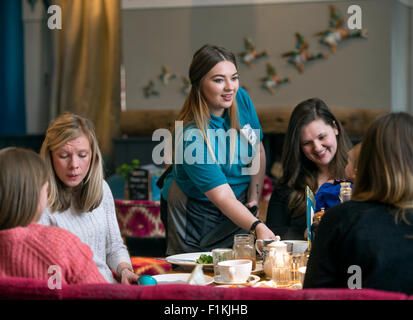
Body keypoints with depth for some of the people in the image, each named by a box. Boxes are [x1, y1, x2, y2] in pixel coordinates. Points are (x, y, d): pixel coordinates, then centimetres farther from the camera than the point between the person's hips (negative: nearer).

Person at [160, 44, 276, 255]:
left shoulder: (241, 98, -11)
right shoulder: (193, 135, -31)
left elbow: (257, 152, 5)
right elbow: (223, 197, -35)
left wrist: (254, 198, 2)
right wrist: (257, 227, -48)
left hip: (240, 205, 6)